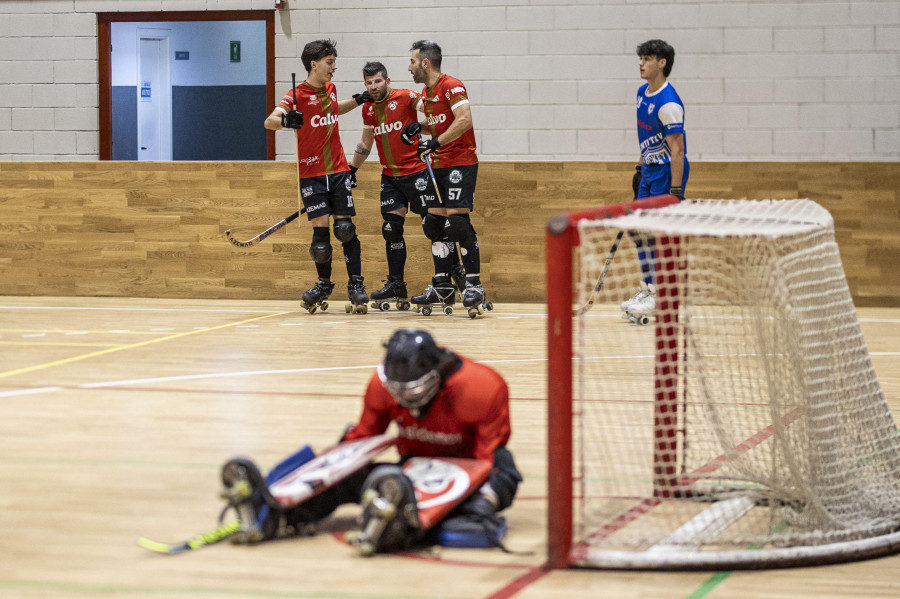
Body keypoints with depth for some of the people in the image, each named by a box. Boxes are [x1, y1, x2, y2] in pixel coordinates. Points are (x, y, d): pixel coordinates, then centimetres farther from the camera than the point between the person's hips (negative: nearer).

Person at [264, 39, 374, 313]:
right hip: (311, 173, -4)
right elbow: (269, 121, -24)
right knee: (320, 230, -5)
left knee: (346, 229, -2)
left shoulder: (330, 89, 8)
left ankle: (356, 283, 8)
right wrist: (284, 120, -45)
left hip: (338, 170, 4)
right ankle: (324, 284, 14)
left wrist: (358, 100, 21)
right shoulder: (297, 95, -10)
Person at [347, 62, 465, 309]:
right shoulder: (368, 109, 9)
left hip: (416, 171, -6)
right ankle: (396, 284, 11)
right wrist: (350, 169, 22)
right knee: (391, 229, 4)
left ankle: (456, 272, 6)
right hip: (389, 176, 6)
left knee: (433, 222, -8)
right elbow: (365, 144, 21)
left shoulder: (406, 98, -10)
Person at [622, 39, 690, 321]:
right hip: (650, 169, 9)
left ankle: (659, 294, 1)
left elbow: (677, 150, -23)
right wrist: (641, 167, 22)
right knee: (637, 228, 10)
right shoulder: (642, 93, 7)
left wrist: (676, 191, -26)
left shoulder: (668, 104, -22)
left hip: (668, 171, -9)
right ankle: (647, 286, 21)